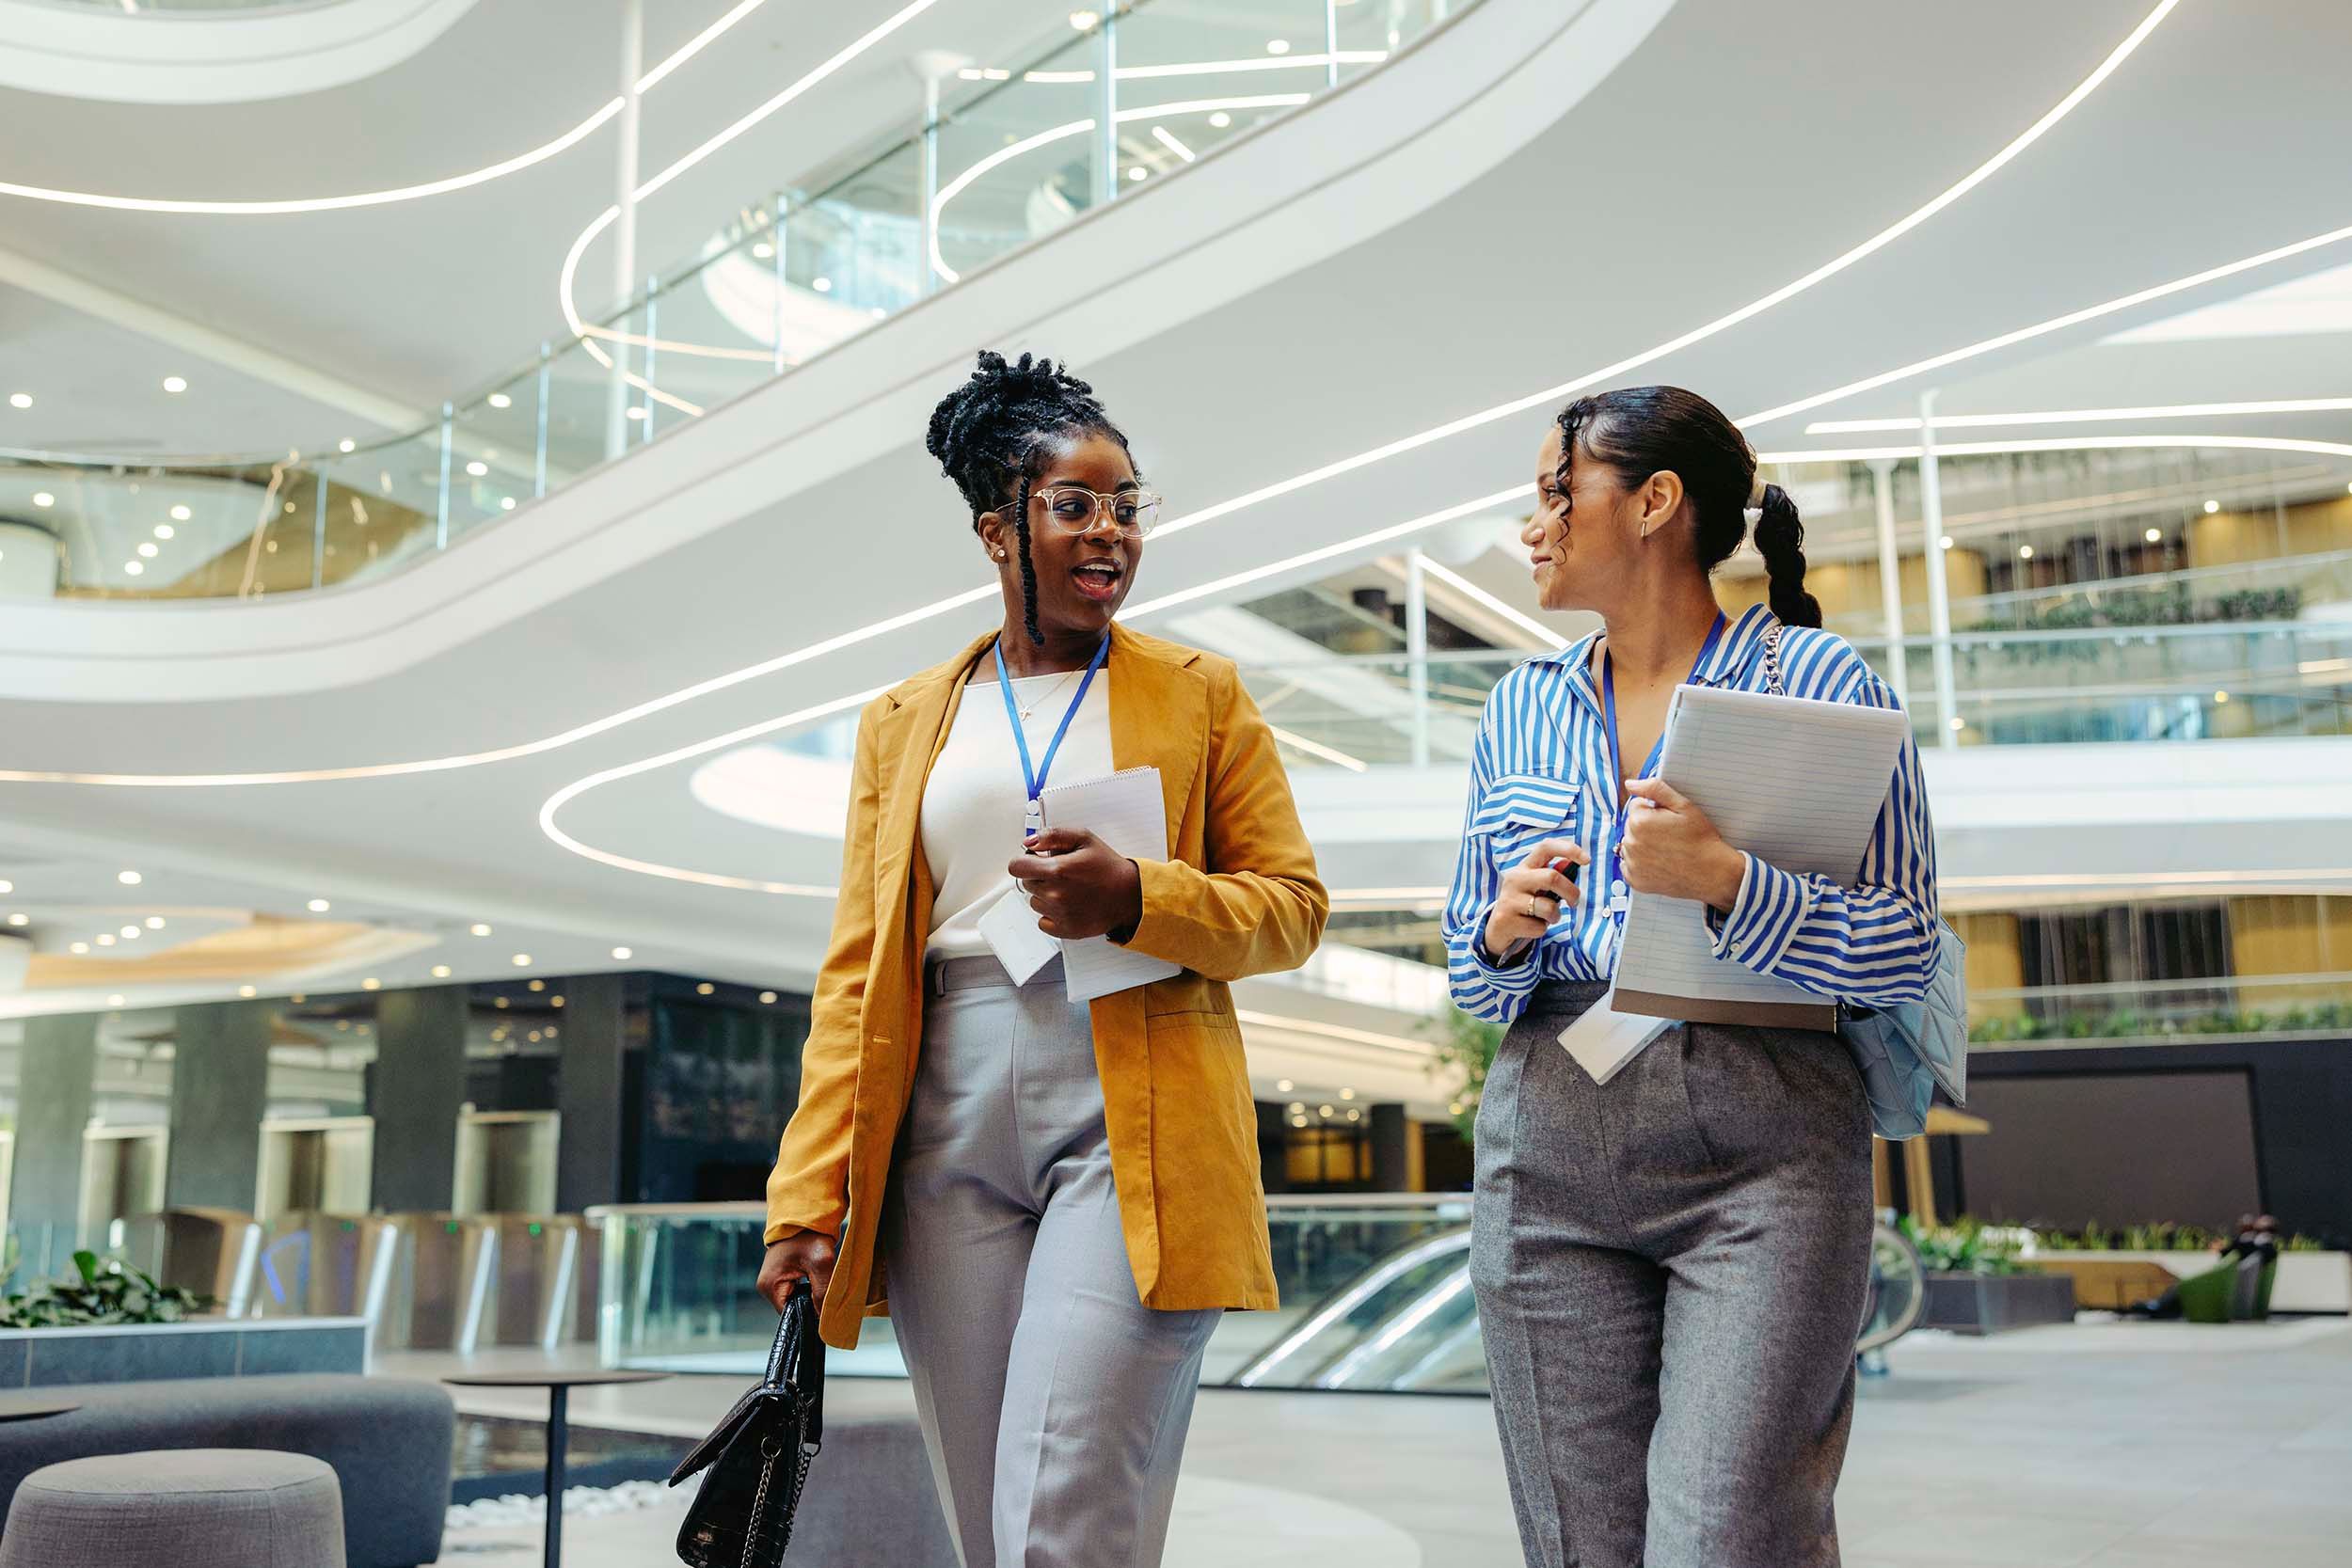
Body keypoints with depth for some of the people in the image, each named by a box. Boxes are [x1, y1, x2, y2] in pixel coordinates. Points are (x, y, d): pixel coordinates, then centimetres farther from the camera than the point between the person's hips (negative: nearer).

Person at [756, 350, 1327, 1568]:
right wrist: (810, 1195, 2)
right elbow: (856, 972, 11)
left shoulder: (1199, 694, 10)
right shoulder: (902, 724, 15)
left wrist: (1138, 898, -13)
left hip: (1130, 1135, -3)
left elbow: (1295, 904, 6)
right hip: (950, 1138, 3)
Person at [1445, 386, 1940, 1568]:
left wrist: (1721, 882, -19)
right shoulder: (1522, 708, 15)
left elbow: (1906, 950, -5)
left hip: (1762, 1150, -4)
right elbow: (1468, 976, 18)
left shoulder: (1817, 679, 1)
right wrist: (1504, 935, -4)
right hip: (1548, 1143, 4)